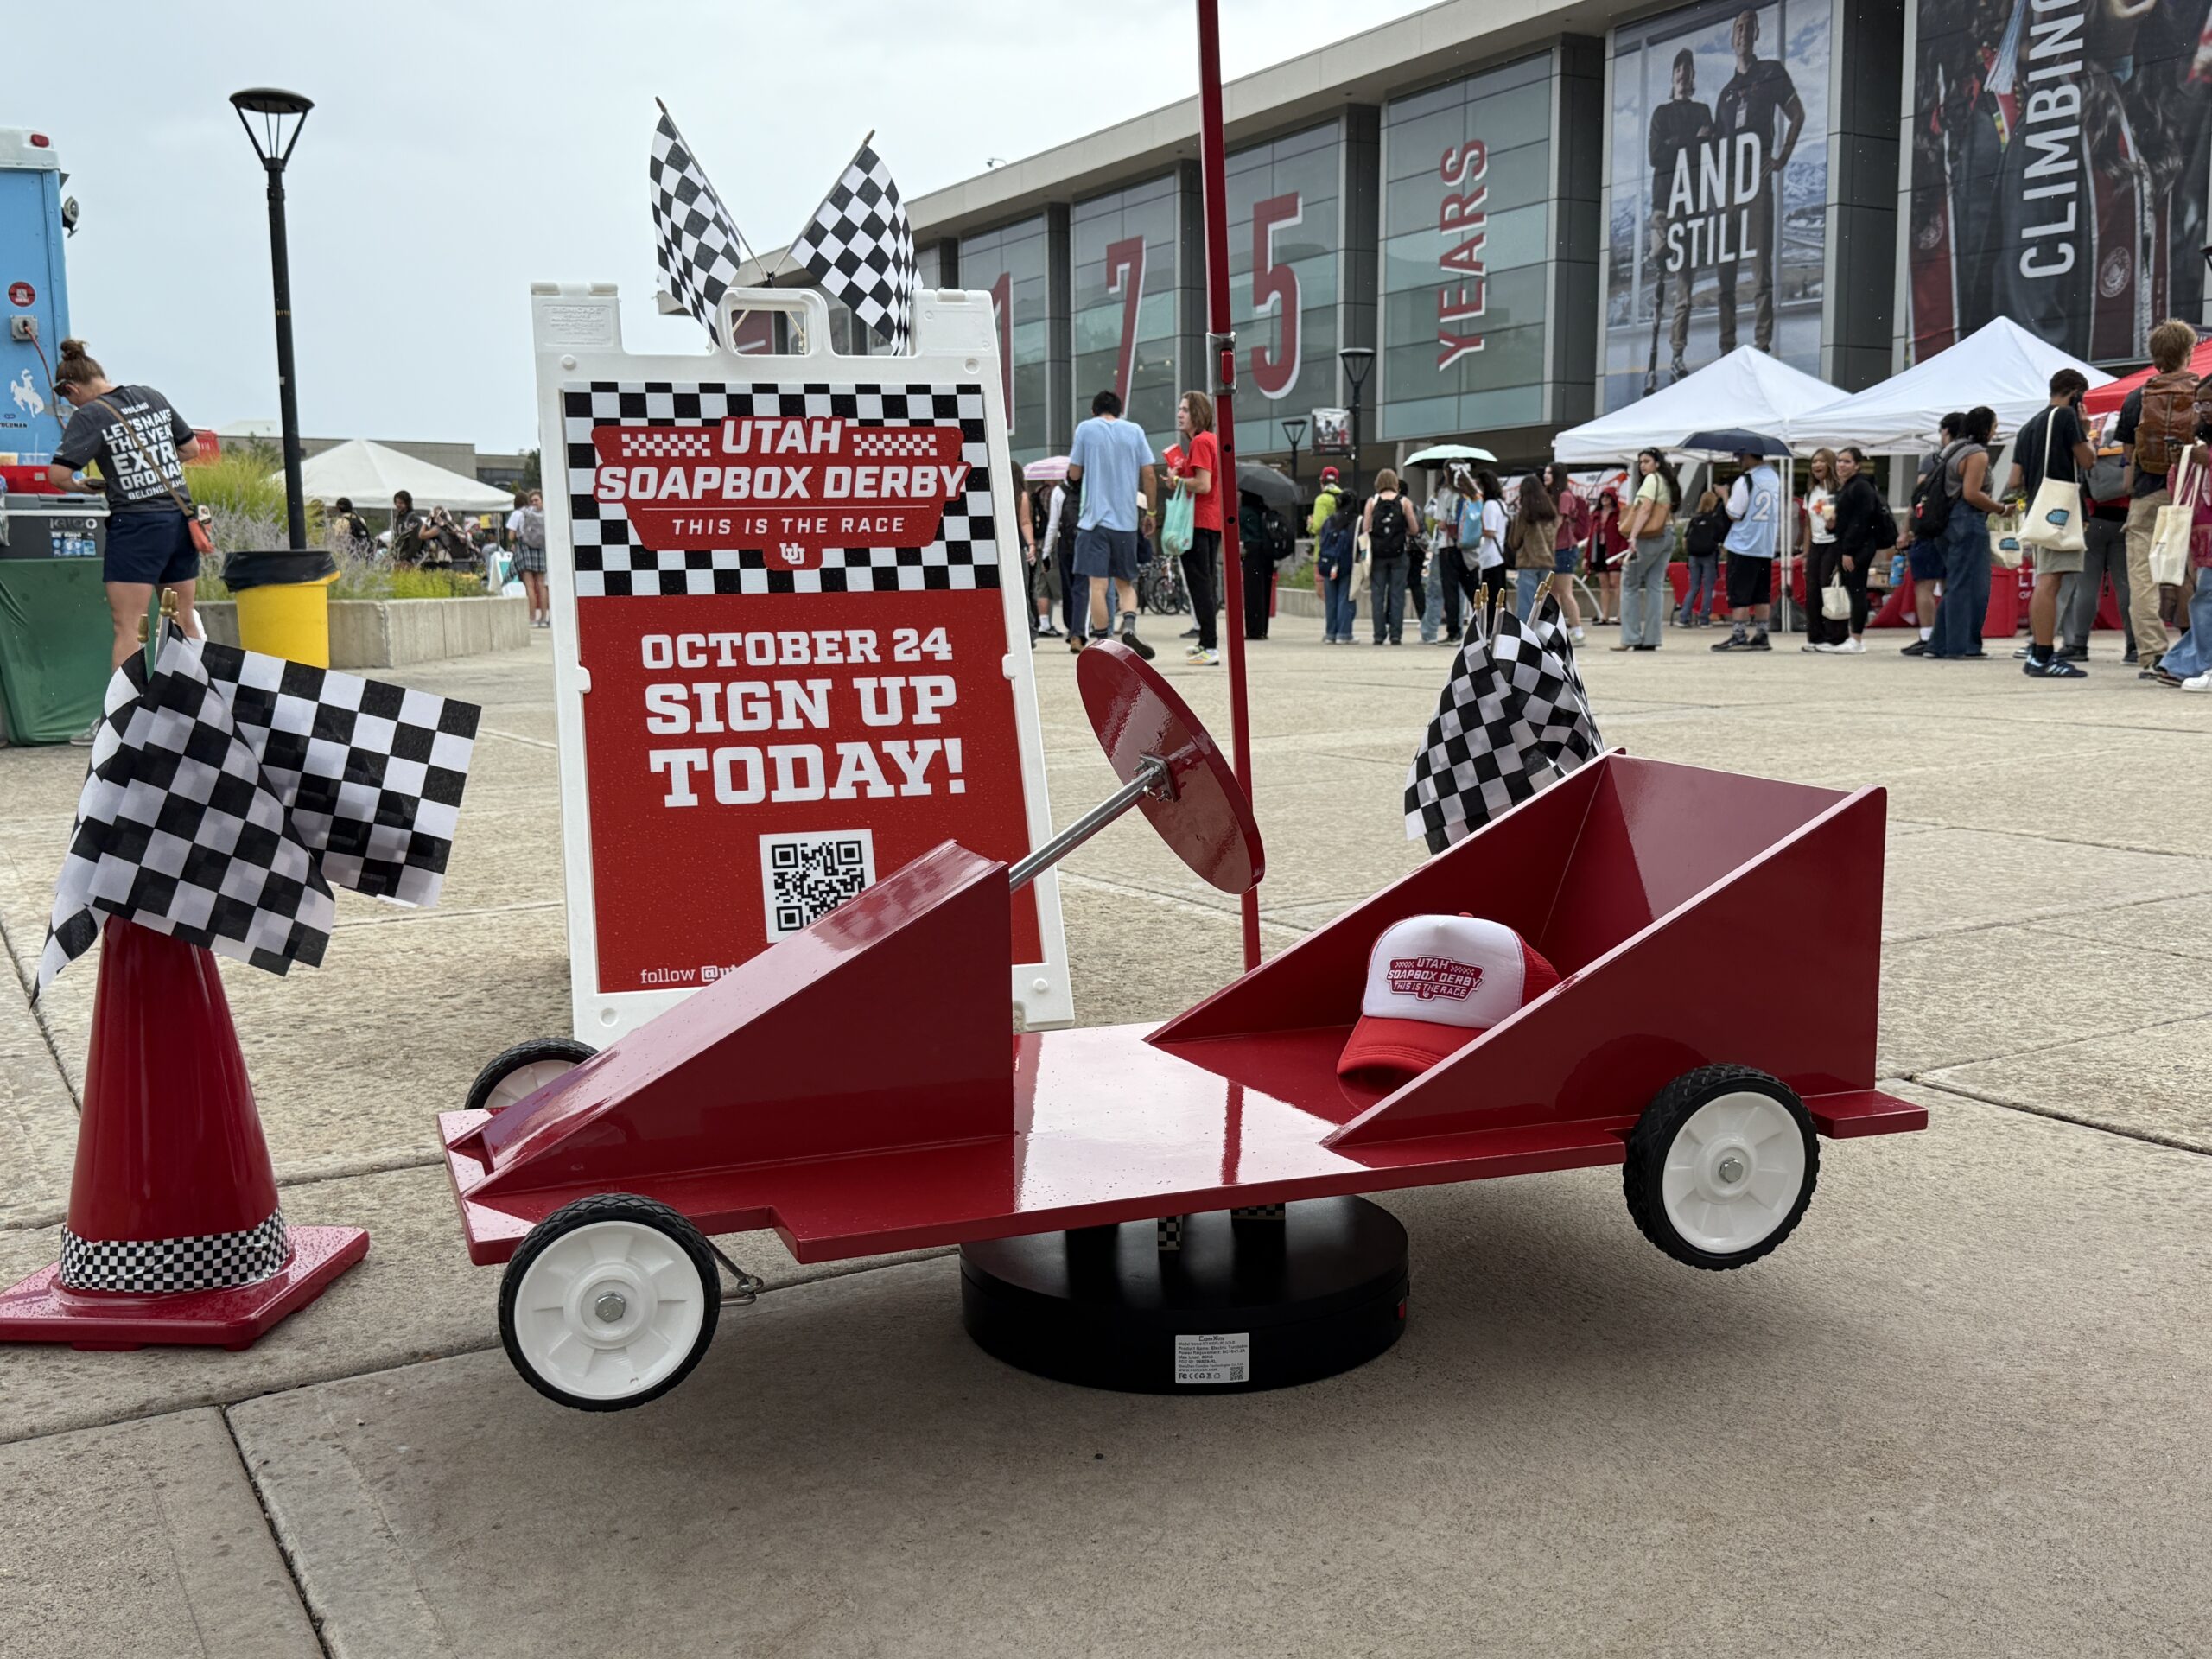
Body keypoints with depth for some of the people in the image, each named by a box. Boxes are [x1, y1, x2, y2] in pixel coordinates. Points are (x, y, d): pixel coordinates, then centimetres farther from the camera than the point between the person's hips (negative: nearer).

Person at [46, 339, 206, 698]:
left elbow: (57, 474, -15)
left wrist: (84, 487, 4)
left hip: (136, 525, -6)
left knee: (126, 628, -3)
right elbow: (191, 447, 17)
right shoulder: (152, 397, 9)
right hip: (181, 519, 6)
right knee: (184, 618, 15)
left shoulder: (90, 415, -9)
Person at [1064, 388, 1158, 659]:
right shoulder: (1135, 430, 7)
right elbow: (1149, 476, 5)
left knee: (1098, 584, -2)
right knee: (1125, 582, 12)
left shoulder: (1086, 429, 3)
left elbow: (1074, 474, 6)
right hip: (1126, 519, 2)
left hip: (1095, 517, -2)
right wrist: (1151, 511, 15)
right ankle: (1129, 626, -13)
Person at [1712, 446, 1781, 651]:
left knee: (1739, 595, -4)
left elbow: (1734, 514, -11)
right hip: (1767, 546, 7)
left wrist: (1725, 495, 1)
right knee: (1762, 595, 11)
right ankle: (1761, 636, 13)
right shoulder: (1775, 477, 10)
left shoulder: (1744, 481, -14)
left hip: (1743, 546, -7)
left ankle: (1738, 636, -8)